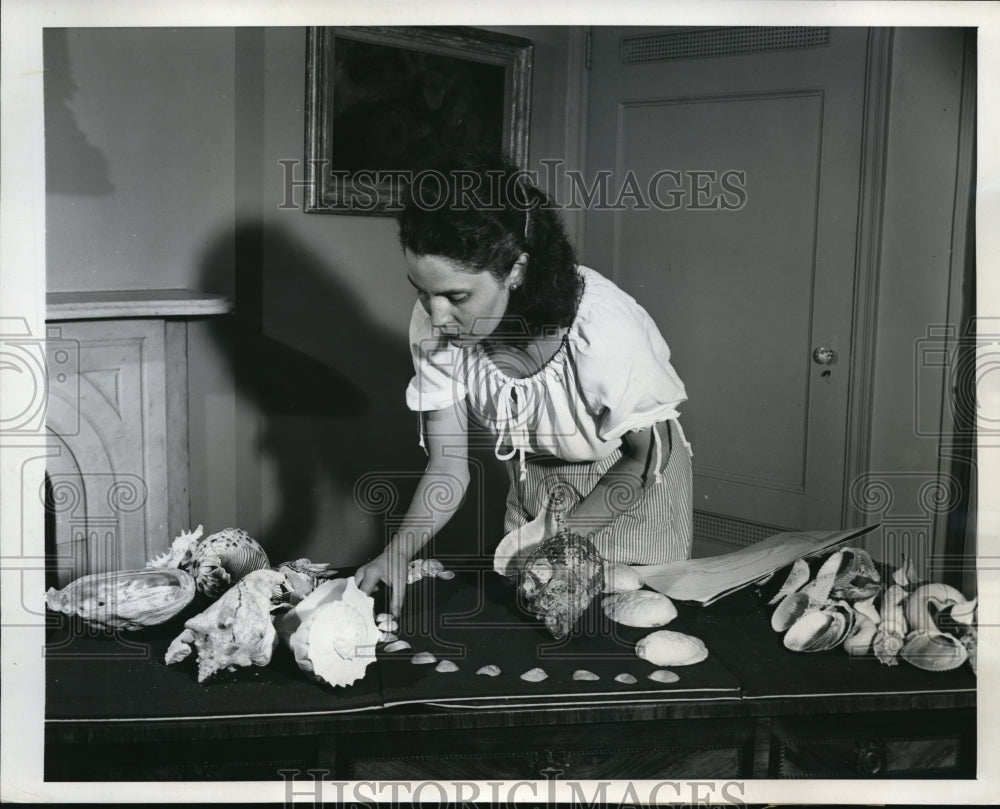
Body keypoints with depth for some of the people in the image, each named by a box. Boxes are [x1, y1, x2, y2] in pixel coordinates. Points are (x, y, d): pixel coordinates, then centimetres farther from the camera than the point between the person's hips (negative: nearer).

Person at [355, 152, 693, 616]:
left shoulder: (603, 329, -37)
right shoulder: (434, 327, -24)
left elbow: (646, 458, -19)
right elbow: (448, 467, -17)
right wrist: (399, 549, -33)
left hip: (633, 486, -3)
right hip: (534, 486, 4)